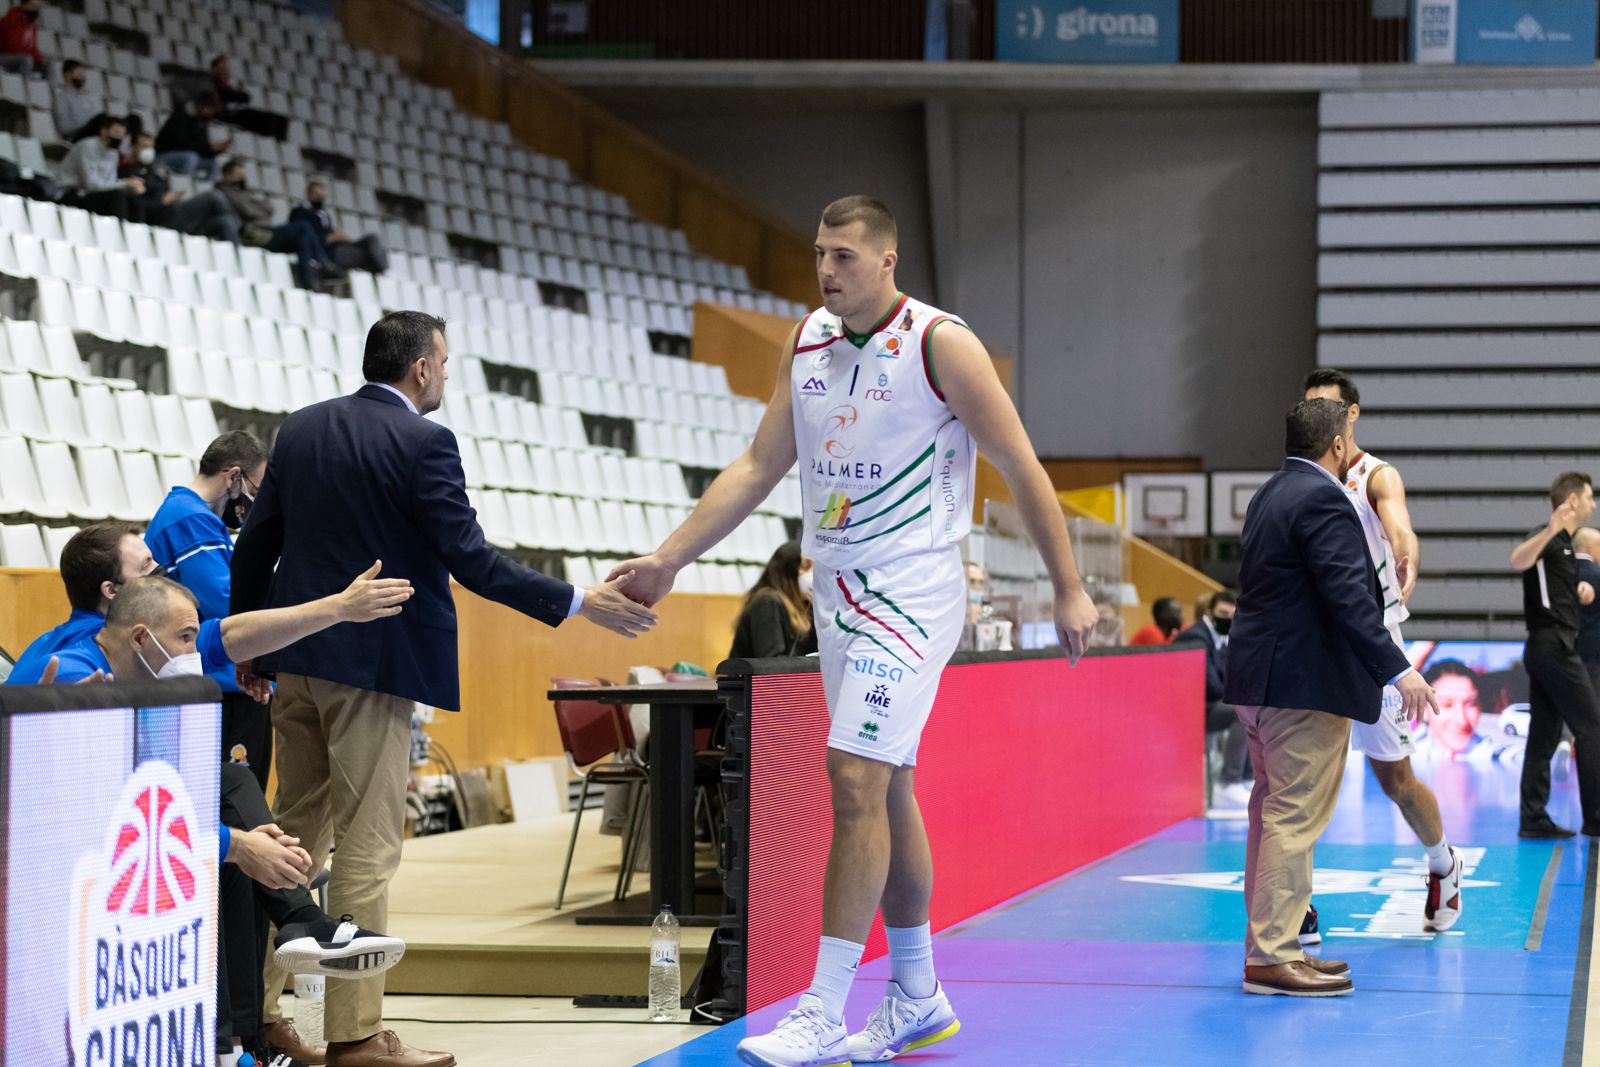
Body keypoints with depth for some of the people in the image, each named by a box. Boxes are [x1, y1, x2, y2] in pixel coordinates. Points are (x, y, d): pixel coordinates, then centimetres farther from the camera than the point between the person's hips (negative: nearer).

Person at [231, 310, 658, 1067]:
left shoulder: (301, 429, 9)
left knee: (296, 832, 16)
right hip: (373, 663, -7)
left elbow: (255, 543, 11)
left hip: (297, 659, 7)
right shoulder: (423, 443, -12)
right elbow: (470, 560, -16)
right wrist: (579, 604, -11)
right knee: (366, 845, -3)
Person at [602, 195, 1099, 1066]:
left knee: (856, 778, -15)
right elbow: (758, 466, 14)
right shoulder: (807, 343, 9)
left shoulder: (938, 342, -10)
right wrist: (667, 561, 9)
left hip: (910, 592, -7)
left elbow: (1020, 467, -7)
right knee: (884, 790, 11)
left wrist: (1069, 589, -8)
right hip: (838, 591, 7)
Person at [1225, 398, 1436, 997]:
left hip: (1260, 678, 10)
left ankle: (1268, 946, 20)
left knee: (1275, 816, 15)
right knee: (1295, 819, -9)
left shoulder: (1270, 496, 16)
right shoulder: (1323, 501, -14)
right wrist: (1397, 670, -23)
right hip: (1305, 684, -10)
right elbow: (1348, 595, -22)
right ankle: (1272, 956, -9)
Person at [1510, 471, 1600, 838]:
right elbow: (1518, 561, -32)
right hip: (1554, 646, -10)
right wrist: (1549, 532, -48)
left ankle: (1534, 819, 5)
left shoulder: (1563, 543, 20)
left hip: (1545, 649, 10)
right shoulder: (1550, 538, -10)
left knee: (1544, 735, 6)